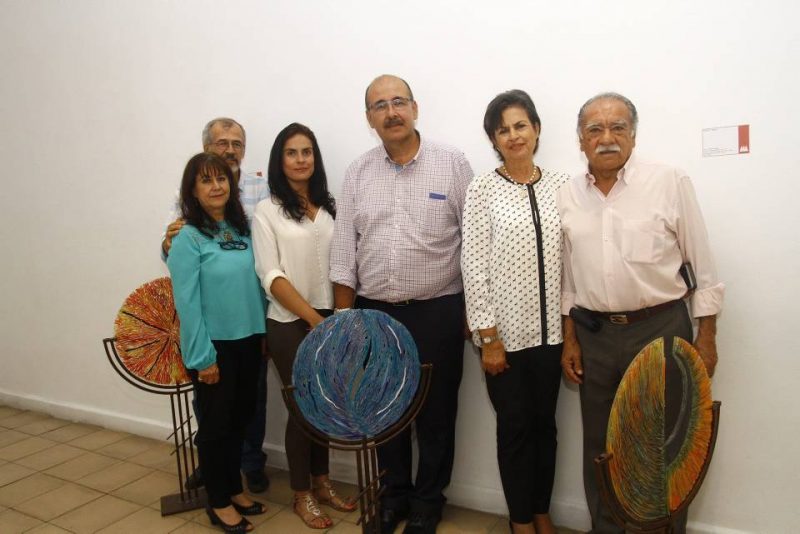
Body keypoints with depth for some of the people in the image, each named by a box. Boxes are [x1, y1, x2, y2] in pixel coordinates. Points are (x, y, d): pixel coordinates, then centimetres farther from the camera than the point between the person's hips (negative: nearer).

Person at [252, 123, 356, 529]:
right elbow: (271, 277, -11)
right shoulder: (267, 211, -5)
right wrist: (313, 317, -16)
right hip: (290, 323, -4)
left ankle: (321, 483, 30)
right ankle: (301, 495, 22)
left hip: (329, 319, 4)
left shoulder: (328, 207, 8)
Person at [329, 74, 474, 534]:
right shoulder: (358, 172, 5)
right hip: (374, 313, 3)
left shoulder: (452, 163, -4)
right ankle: (394, 493, 35)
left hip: (437, 312, -3)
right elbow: (344, 251, 6)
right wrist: (345, 318, 3)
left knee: (436, 412, 10)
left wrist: (474, 310, -4)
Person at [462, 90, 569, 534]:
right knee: (514, 426, 9)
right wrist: (488, 336, -11)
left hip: (551, 330, 3)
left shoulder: (560, 185, 4)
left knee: (544, 422, 15)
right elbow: (473, 265, -8)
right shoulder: (482, 189, -5)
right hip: (505, 331, -3)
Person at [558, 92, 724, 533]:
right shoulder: (567, 196, 4)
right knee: (599, 447, 14)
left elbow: (703, 266, -2)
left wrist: (706, 337, -4)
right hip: (593, 335, 3)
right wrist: (569, 339, 8)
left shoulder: (670, 183, -5)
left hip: (661, 329, -3)